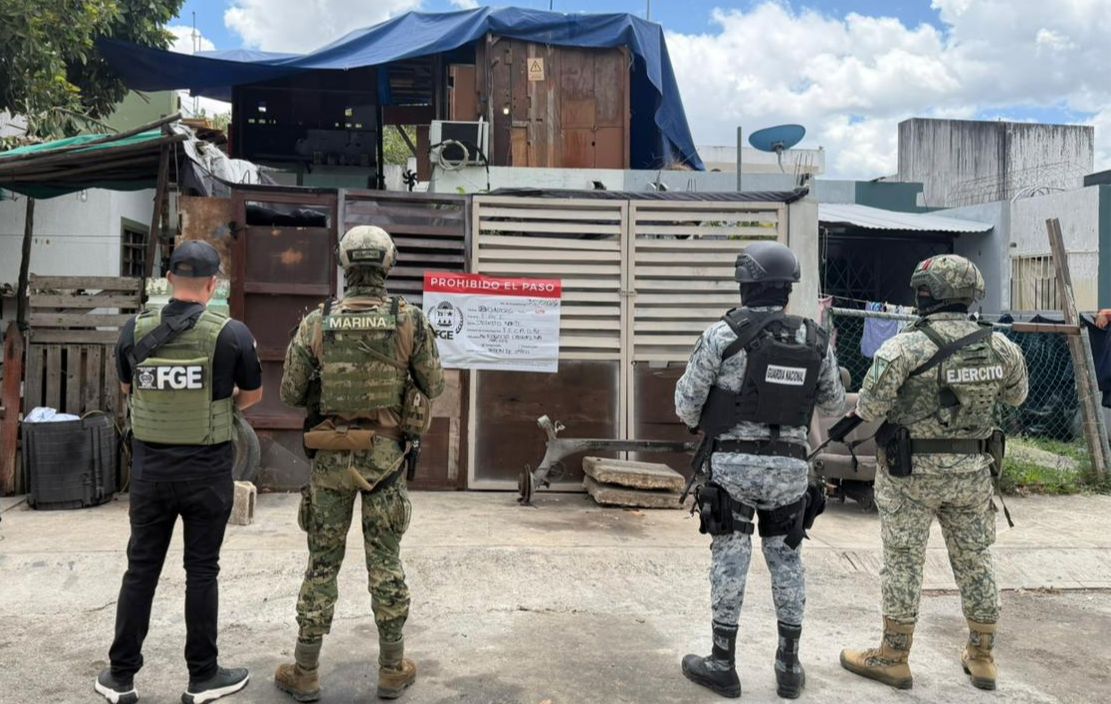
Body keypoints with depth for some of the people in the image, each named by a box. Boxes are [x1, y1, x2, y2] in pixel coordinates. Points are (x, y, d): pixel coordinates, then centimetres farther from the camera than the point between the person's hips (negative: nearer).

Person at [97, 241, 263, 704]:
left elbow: (127, 388, 15)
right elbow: (253, 395, 2)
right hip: (206, 469, -3)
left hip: (150, 465, 3)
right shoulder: (231, 333, -12)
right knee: (201, 571, 8)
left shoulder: (135, 329, -2)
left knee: (141, 569, 14)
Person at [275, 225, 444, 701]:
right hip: (385, 455, 0)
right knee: (385, 563, 10)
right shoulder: (411, 321, -9)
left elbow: (290, 392, 0)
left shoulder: (316, 323, -7)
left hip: (330, 456, 1)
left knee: (322, 563, 12)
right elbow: (433, 387, 0)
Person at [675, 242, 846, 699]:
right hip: (790, 467, 3)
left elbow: (686, 401, -5)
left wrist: (701, 424, 16)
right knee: (787, 559, 15)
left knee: (730, 560, 6)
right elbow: (834, 405, 14)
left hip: (733, 464, -3)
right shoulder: (815, 340, 2)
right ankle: (789, 666, 22)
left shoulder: (722, 335, -10)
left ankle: (723, 665, 15)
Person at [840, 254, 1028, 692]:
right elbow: (1016, 396, 15)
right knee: (975, 561, 17)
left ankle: (893, 659, 17)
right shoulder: (999, 347, -2)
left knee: (904, 562, 6)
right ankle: (982, 658, 29)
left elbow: (869, 410, -17)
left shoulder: (904, 348, -18)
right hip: (972, 473, 4)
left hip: (911, 472, -4)